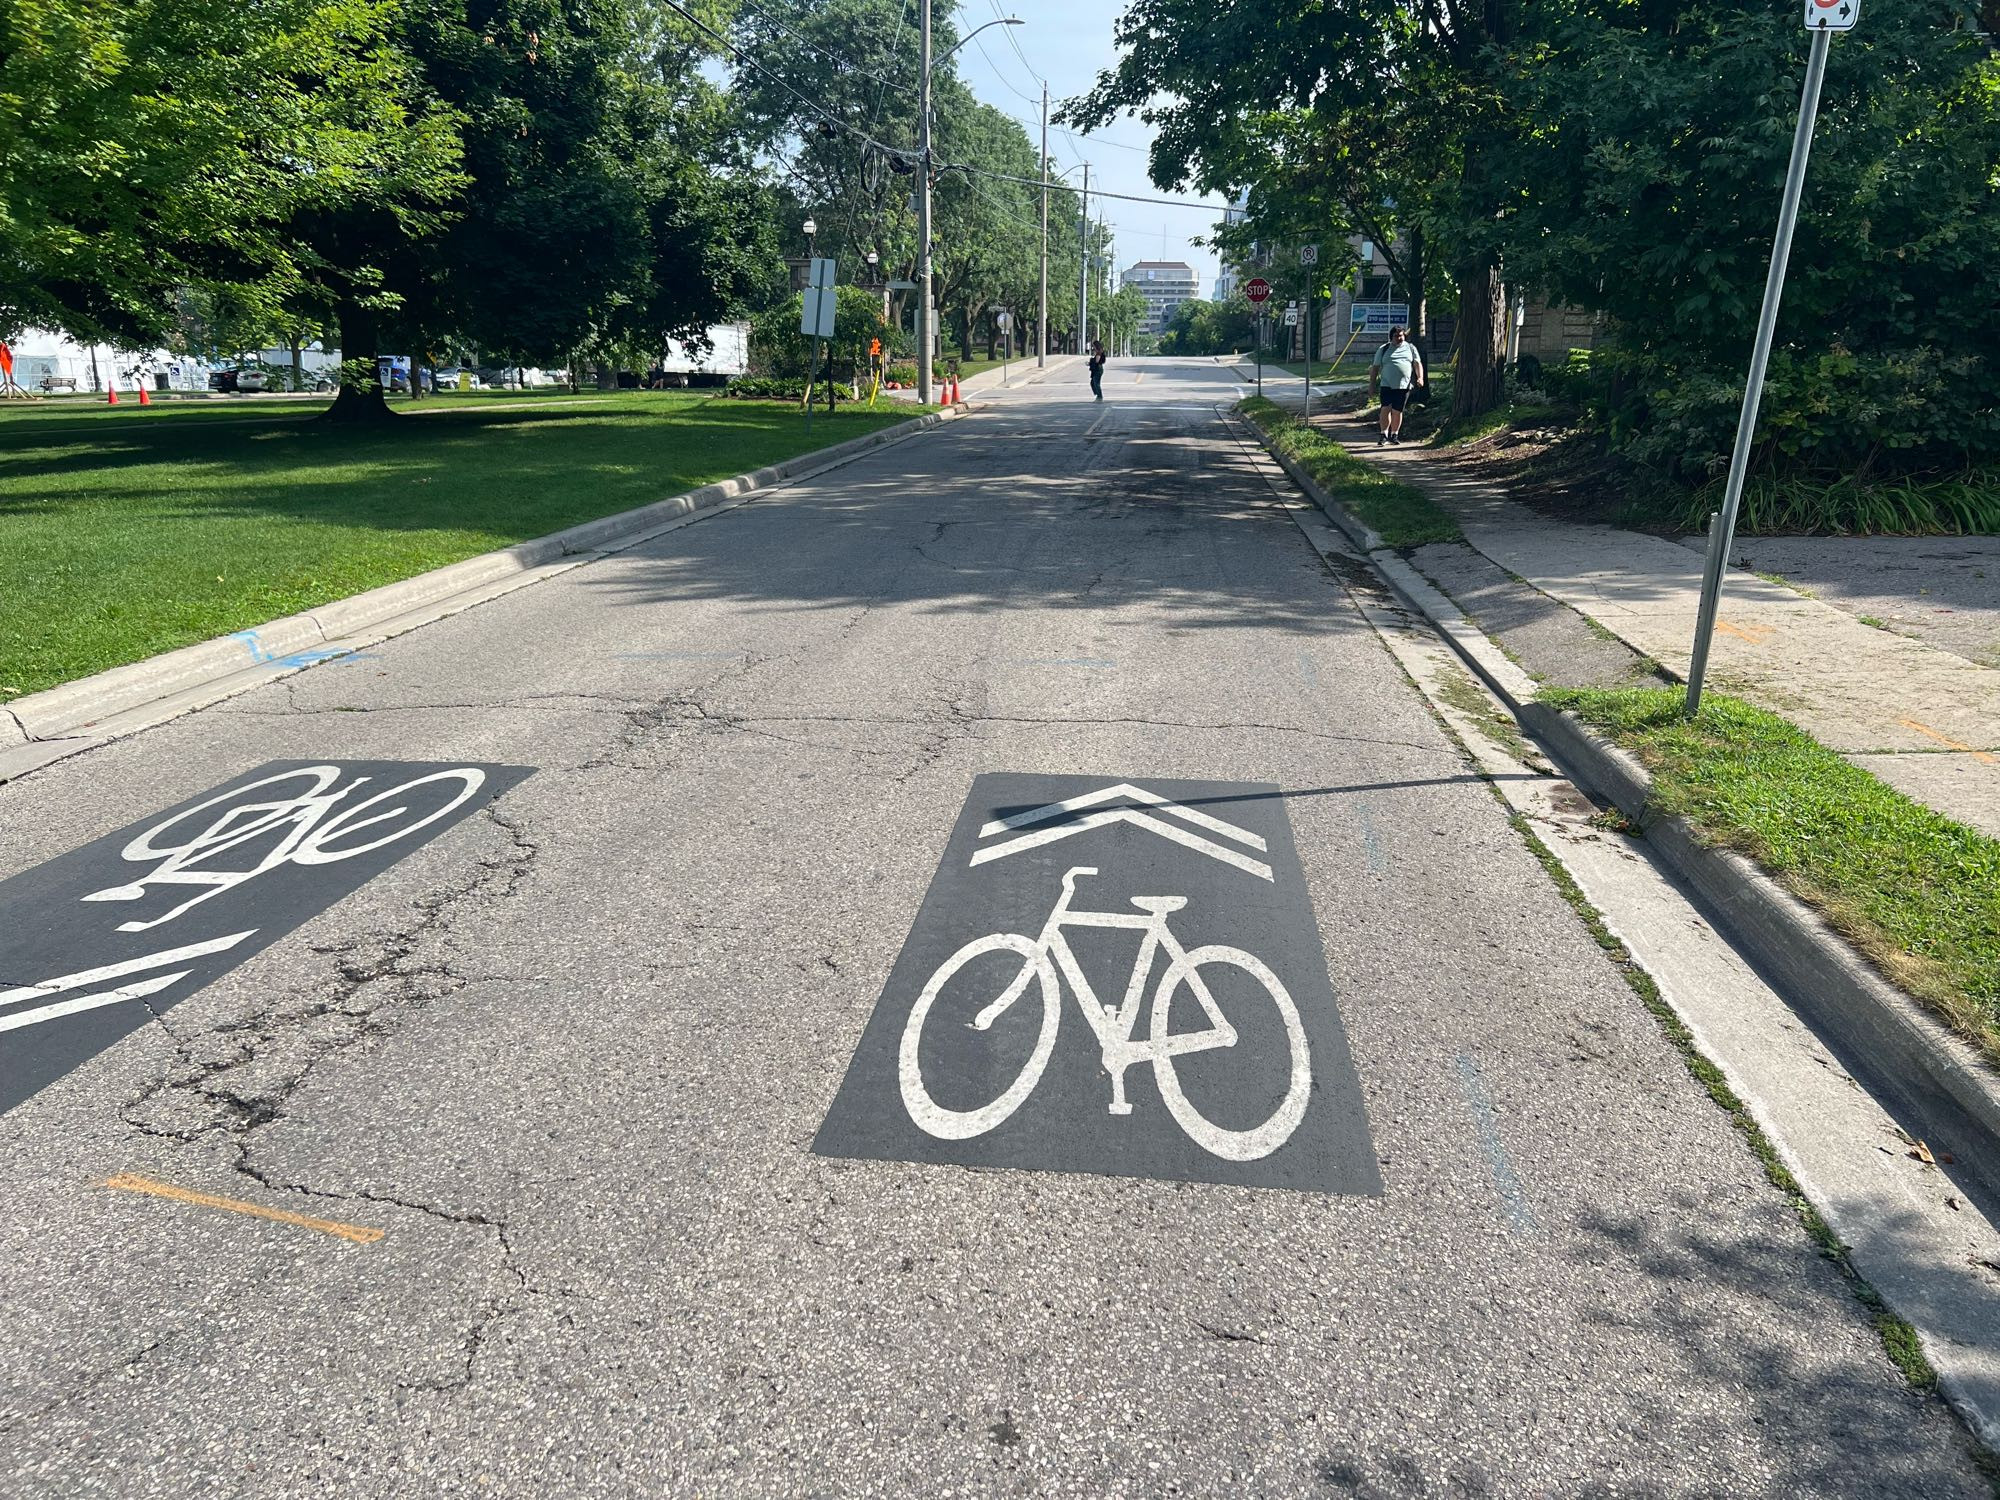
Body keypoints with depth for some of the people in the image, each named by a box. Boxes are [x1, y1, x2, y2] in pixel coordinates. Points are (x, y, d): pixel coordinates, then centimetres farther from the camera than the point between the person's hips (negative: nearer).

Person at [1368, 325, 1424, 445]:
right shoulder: (1383, 349, 10)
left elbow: (1418, 364, 8)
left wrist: (1420, 377, -9)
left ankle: (1394, 435, 15)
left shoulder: (1410, 348, 14)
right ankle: (1384, 434, -8)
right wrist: (1372, 385, 4)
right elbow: (1375, 368, 9)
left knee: (1397, 411, 3)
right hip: (1386, 385, -1)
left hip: (1404, 386, 1)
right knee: (1386, 408, -14)